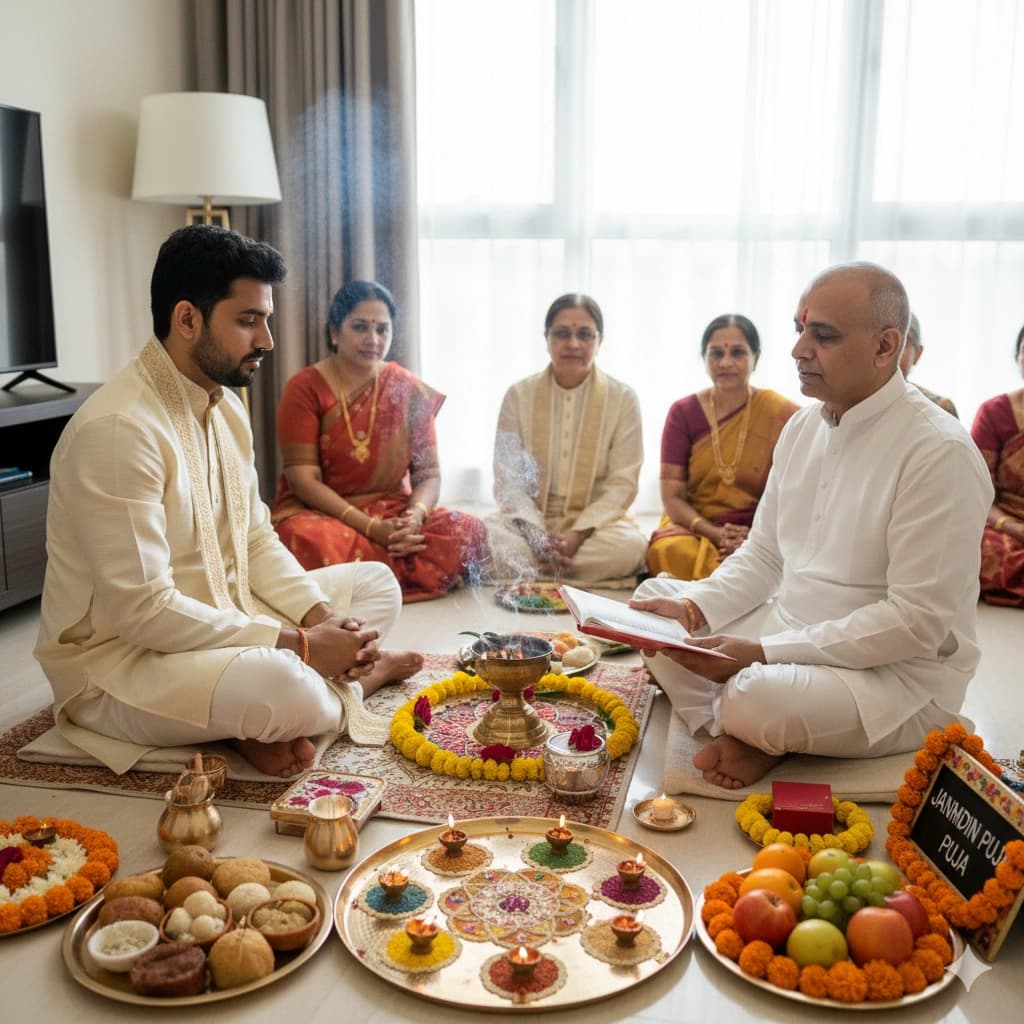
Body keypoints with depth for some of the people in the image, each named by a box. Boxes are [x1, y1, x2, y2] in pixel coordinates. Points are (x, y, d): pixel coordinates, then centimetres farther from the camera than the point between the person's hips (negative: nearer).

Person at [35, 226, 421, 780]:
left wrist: (319, 615, -9)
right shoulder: (117, 428, -25)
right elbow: (141, 611, -28)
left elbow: (256, 540, 10)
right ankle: (358, 677, -3)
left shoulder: (225, 407, 5)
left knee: (376, 582, 10)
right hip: (118, 656, -9)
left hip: (220, 618, 9)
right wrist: (298, 645, -24)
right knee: (279, 686, -36)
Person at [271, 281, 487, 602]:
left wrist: (414, 516, -20)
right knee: (310, 540, -40)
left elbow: (428, 474, 4)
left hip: (392, 512, 4)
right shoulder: (305, 388, -3)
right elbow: (303, 478, -10)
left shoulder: (410, 391, 5)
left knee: (470, 531, -25)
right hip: (319, 512, -3)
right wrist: (369, 527, -22)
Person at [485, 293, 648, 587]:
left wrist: (577, 535, -20)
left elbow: (622, 484, -4)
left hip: (595, 522, 0)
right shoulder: (519, 395, 3)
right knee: (489, 537, -32)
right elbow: (508, 480, -2)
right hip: (529, 521, 0)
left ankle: (526, 574, -20)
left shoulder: (622, 398, 1)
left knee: (631, 545, -34)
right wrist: (536, 535, -21)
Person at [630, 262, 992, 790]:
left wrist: (762, 652, -26)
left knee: (756, 697, -35)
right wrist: (696, 607, -10)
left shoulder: (939, 452, -21)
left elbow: (917, 622, -23)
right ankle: (746, 739, -10)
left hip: (902, 673, -8)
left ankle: (748, 734, 0)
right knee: (653, 599, 3)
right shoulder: (804, 425, 4)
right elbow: (764, 554, 11)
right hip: (789, 628, 8)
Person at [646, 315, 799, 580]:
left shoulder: (783, 415, 0)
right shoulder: (683, 412, 5)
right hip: (692, 529, 2)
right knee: (668, 551, -34)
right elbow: (672, 497, 1)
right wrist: (716, 534, -15)